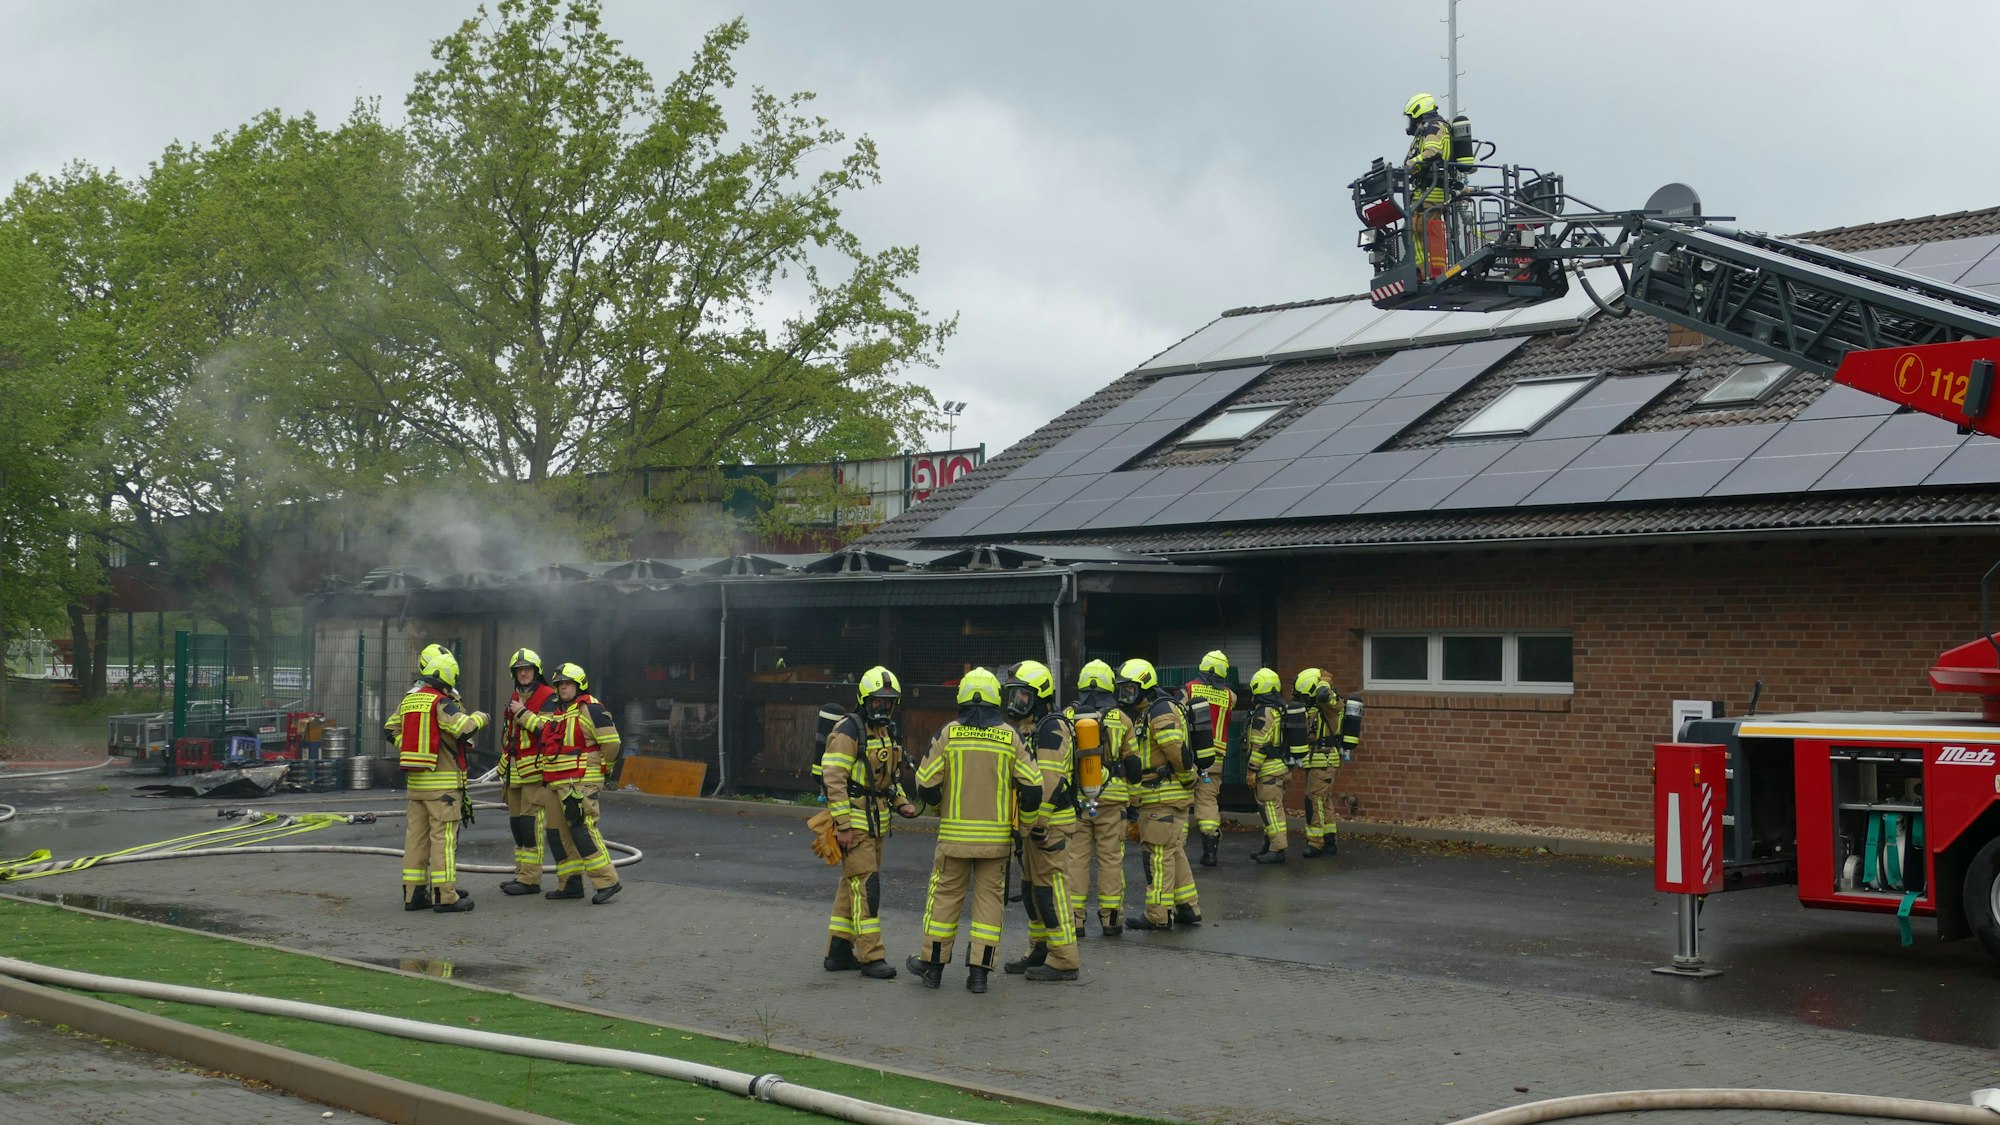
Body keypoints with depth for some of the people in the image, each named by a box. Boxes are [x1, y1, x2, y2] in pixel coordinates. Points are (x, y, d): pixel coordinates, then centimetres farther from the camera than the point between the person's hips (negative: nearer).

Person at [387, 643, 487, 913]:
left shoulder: (408, 701, 11)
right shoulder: (441, 702, -14)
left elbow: (391, 729, 21)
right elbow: (465, 728, -23)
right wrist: (479, 717, -5)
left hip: (415, 780, 8)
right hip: (443, 782, -8)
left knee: (416, 835, 11)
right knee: (443, 837, -5)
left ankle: (413, 893, 15)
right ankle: (445, 896, -5)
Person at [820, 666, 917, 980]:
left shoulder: (888, 732, 14)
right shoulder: (848, 731, -14)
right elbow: (834, 779, -19)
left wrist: (901, 802, 8)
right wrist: (843, 824, -23)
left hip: (876, 822, 9)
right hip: (854, 821, -9)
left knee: (852, 884, 13)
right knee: (866, 885, -11)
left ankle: (838, 951, 20)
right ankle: (871, 957, -9)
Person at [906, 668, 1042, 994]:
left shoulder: (948, 734, -5)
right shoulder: (1009, 737, -3)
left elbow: (926, 783, -4)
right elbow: (1032, 785, -3)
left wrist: (939, 803, 17)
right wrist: (1022, 819, 14)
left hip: (955, 833, 0)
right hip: (996, 837, 1)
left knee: (945, 895, 10)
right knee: (989, 897, 7)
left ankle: (933, 965, 19)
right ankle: (979, 971, 5)